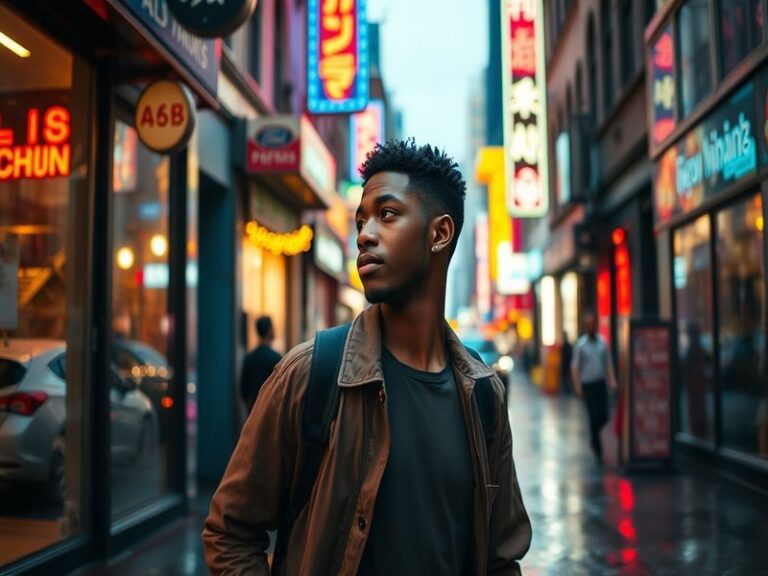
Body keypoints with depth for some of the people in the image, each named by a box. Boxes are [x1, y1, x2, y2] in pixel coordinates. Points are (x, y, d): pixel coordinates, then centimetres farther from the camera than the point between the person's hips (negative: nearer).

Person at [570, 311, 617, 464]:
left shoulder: (602, 342, 7)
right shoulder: (580, 344, -3)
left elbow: (608, 362, 12)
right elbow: (575, 366, -3)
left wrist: (612, 380, 0)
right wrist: (577, 386, -10)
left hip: (601, 383, 3)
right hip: (588, 384, -3)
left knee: (604, 416, 0)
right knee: (594, 417, -3)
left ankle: (593, 436, 29)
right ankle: (597, 448, 9)